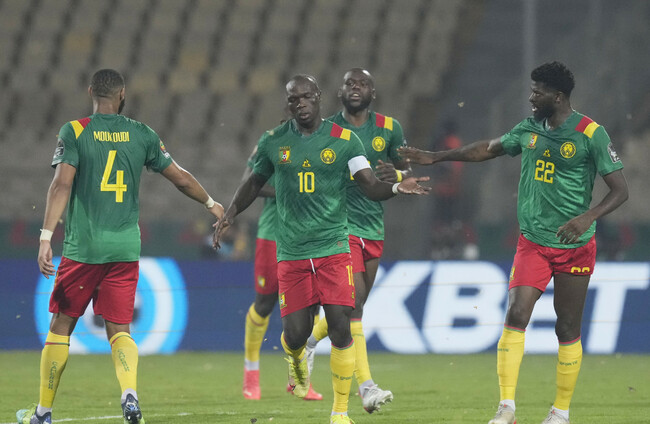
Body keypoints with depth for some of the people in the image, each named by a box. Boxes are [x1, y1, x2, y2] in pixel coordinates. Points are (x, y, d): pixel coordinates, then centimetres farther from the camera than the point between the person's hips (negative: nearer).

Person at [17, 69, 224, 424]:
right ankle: (130, 394, -20)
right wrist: (211, 204, 31)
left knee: (61, 325, 9)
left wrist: (46, 238, -18)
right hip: (126, 248, 2)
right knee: (119, 330, 7)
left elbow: (61, 184, -14)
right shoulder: (142, 134, 5)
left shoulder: (74, 132, -3)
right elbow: (181, 178, 13)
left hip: (83, 247, -2)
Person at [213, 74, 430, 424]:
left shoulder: (344, 140, 0)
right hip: (291, 253, 1)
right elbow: (255, 182, 21)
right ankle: (296, 360, 37)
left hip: (333, 248, -1)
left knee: (340, 328, -11)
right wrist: (229, 214, 7)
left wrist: (397, 187, -26)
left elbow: (370, 186, -6)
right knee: (296, 334, -3)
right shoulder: (273, 142, 6)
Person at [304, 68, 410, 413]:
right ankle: (366, 385, -17)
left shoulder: (389, 129, 5)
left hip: (373, 229, 5)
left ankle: (310, 342, 42)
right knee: (354, 303, -16)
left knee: (351, 306, 13)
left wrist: (396, 175, -10)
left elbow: (407, 171, 13)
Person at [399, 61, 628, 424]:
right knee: (516, 315, -13)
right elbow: (489, 149, 24)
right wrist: (435, 158, 27)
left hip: (575, 248, -4)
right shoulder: (529, 129, 7)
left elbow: (620, 190, -11)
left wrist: (588, 217, -28)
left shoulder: (591, 134, -10)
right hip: (532, 244, 4)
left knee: (568, 329, 3)